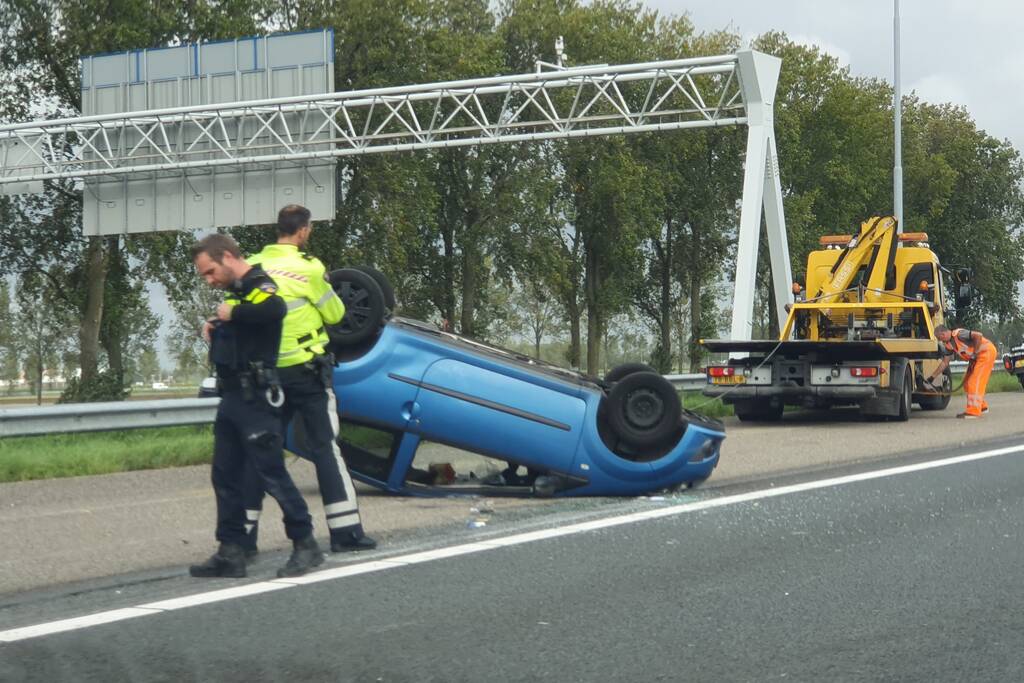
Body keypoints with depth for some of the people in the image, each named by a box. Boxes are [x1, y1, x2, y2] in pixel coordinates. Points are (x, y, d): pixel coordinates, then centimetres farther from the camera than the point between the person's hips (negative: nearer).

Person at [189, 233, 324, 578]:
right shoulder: (238, 291, 16)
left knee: (272, 473, -5)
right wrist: (215, 328, 12)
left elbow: (274, 309, -37)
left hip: (254, 399, -10)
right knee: (225, 476, 10)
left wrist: (233, 311, -22)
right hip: (232, 397, 10)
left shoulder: (259, 286, -13)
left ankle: (306, 545, 5)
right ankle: (231, 552, 15)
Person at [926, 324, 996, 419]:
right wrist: (932, 377, 11)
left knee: (975, 382, -13)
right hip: (976, 357, 10)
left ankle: (973, 412, -13)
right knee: (967, 382, 13)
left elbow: (978, 336, -30)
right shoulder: (948, 345, 6)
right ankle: (982, 406, 25)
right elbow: (944, 363, 12)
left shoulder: (958, 334, -22)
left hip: (986, 351, -10)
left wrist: (974, 353, -21)